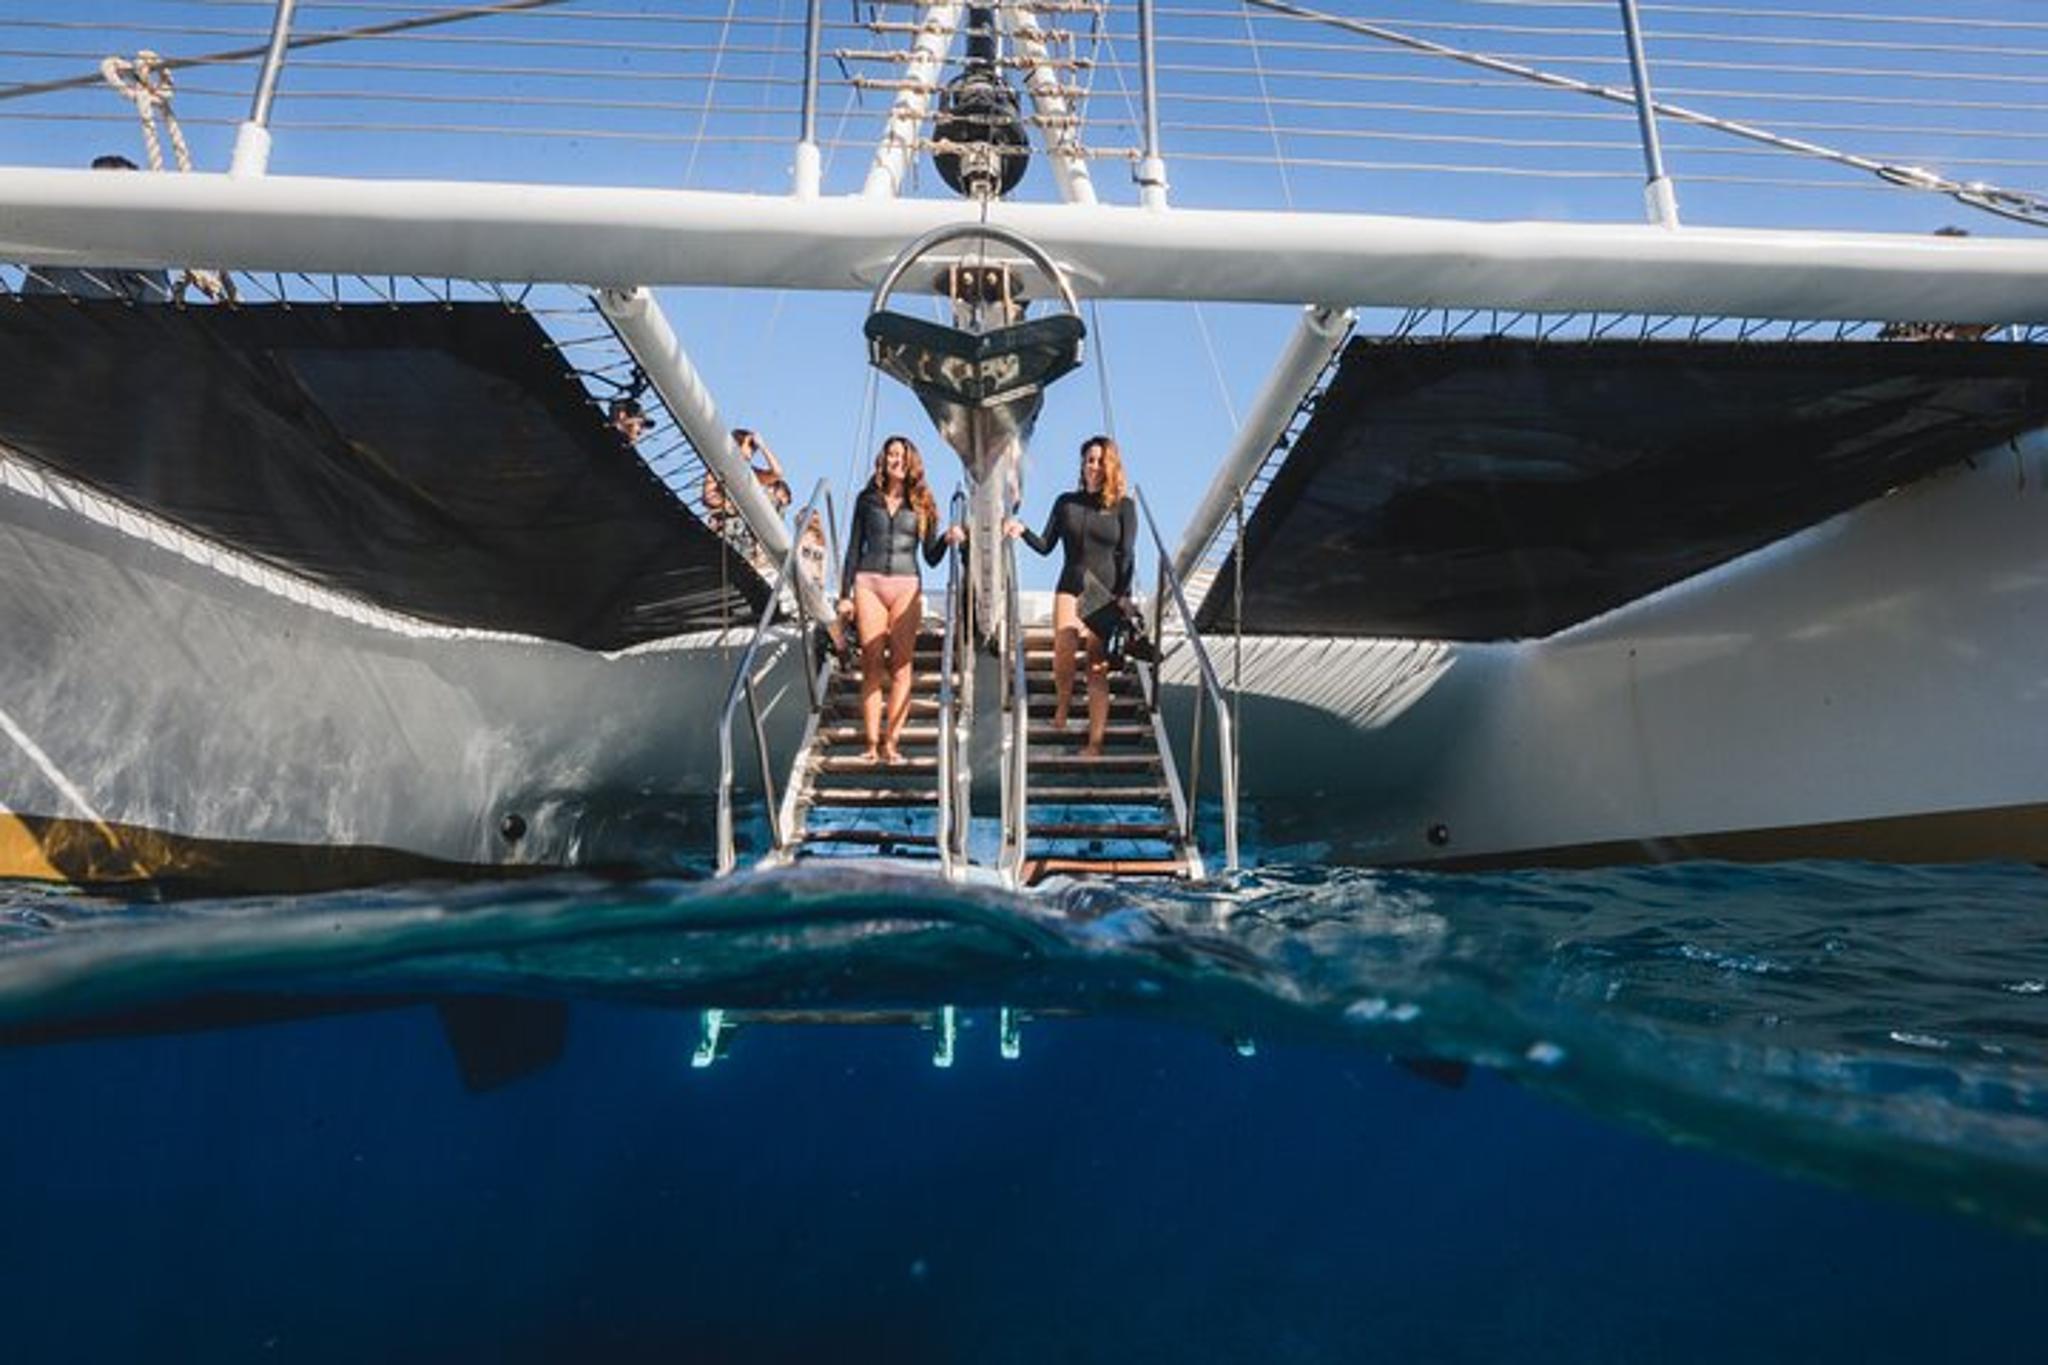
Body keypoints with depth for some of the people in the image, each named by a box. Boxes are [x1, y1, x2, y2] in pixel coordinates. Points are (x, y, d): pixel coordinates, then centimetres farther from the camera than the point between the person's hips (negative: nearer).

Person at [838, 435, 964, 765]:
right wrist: (845, 594, 8)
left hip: (906, 586, 0)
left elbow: (931, 556, 9)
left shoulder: (922, 503, 10)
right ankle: (872, 743, 1)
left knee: (900, 666, -4)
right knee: (872, 666, -2)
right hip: (869, 583, 0)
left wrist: (947, 539, -11)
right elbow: (854, 549, 13)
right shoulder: (867, 499, 11)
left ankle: (891, 742, -1)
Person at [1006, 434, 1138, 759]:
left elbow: (1127, 555, -1)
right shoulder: (1066, 503, 10)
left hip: (1108, 593, -1)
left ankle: (1095, 743, -1)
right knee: (1063, 656, -19)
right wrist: (1023, 533, -11)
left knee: (1098, 667, -3)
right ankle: (1061, 708, 11)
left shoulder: (1123, 506, 4)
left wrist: (1123, 595, -11)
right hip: (1071, 586, 1)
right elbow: (1046, 546, 8)